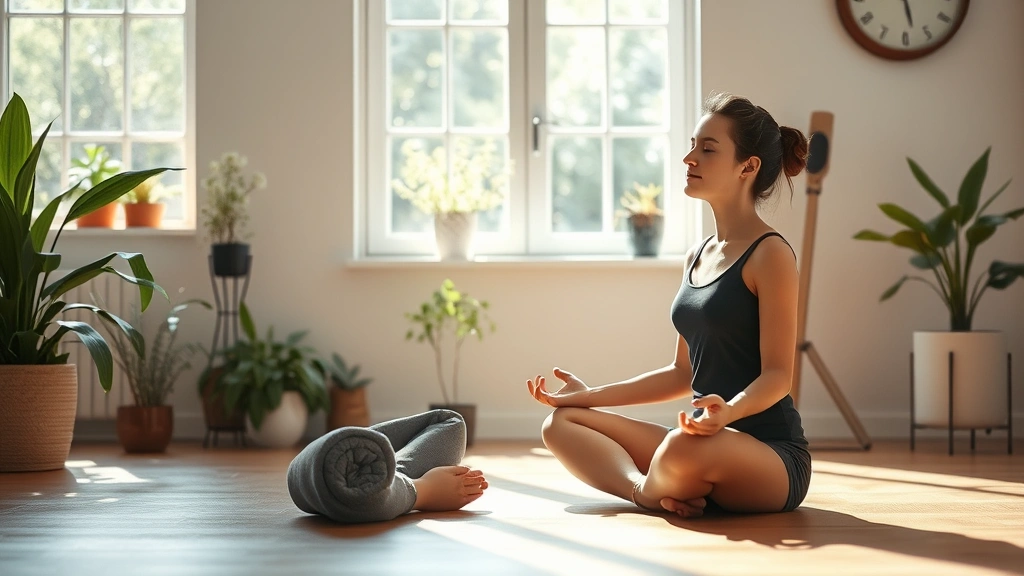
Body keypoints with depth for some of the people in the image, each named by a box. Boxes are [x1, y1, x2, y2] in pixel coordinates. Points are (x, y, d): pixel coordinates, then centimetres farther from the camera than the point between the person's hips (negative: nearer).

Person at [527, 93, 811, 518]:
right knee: (561, 423, 4)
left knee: (686, 449, -40)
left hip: (770, 452, -8)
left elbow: (777, 375, -14)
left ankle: (652, 489, -6)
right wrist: (589, 395, 17)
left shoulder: (771, 255, -9)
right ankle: (643, 488, -19)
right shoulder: (697, 257, 15)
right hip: (709, 439, 8)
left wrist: (731, 410, -35)